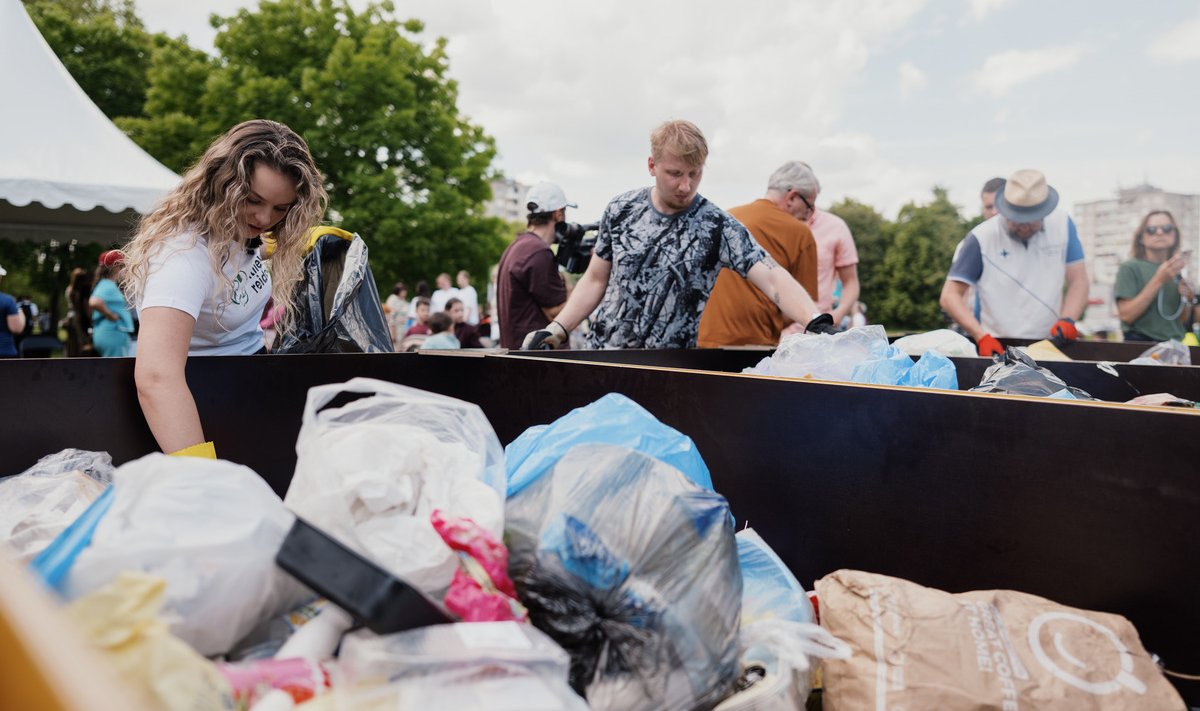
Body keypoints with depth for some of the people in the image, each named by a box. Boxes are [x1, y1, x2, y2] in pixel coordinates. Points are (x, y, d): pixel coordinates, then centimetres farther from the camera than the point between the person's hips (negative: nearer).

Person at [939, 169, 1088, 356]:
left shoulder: (1062, 224, 3)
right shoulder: (981, 239, -7)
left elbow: (1078, 281, 7)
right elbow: (950, 295, -8)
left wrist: (1067, 320, -12)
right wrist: (982, 337, -19)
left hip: (1051, 344, 2)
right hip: (998, 347, -2)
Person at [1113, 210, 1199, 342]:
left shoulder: (1176, 271, 9)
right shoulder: (1130, 267, -7)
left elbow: (1182, 321, 13)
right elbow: (1126, 315, -17)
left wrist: (1188, 299, -6)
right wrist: (1159, 280, -20)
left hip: (1175, 344, 5)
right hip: (1141, 344, -5)